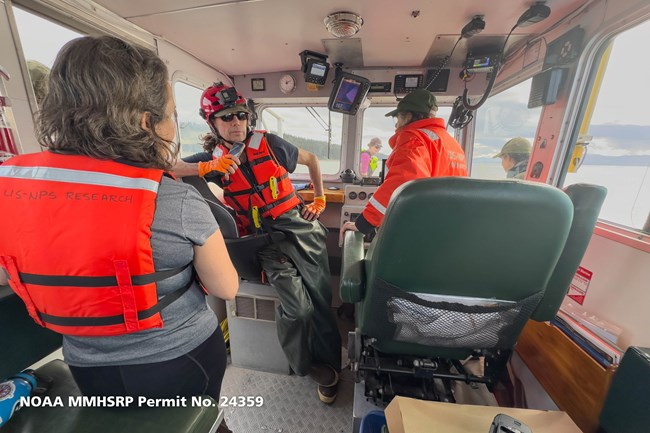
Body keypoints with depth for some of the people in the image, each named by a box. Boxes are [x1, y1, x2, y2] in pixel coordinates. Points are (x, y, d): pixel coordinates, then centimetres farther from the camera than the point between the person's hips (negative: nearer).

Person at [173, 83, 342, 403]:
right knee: (298, 306, -16)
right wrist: (207, 167, -18)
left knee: (321, 298, 1)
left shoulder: (269, 144, 5)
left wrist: (320, 200, 13)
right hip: (262, 239, -1)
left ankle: (326, 363, 29)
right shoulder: (213, 158, 5)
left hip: (297, 225, 2)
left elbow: (311, 159, 18)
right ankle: (310, 365, 16)